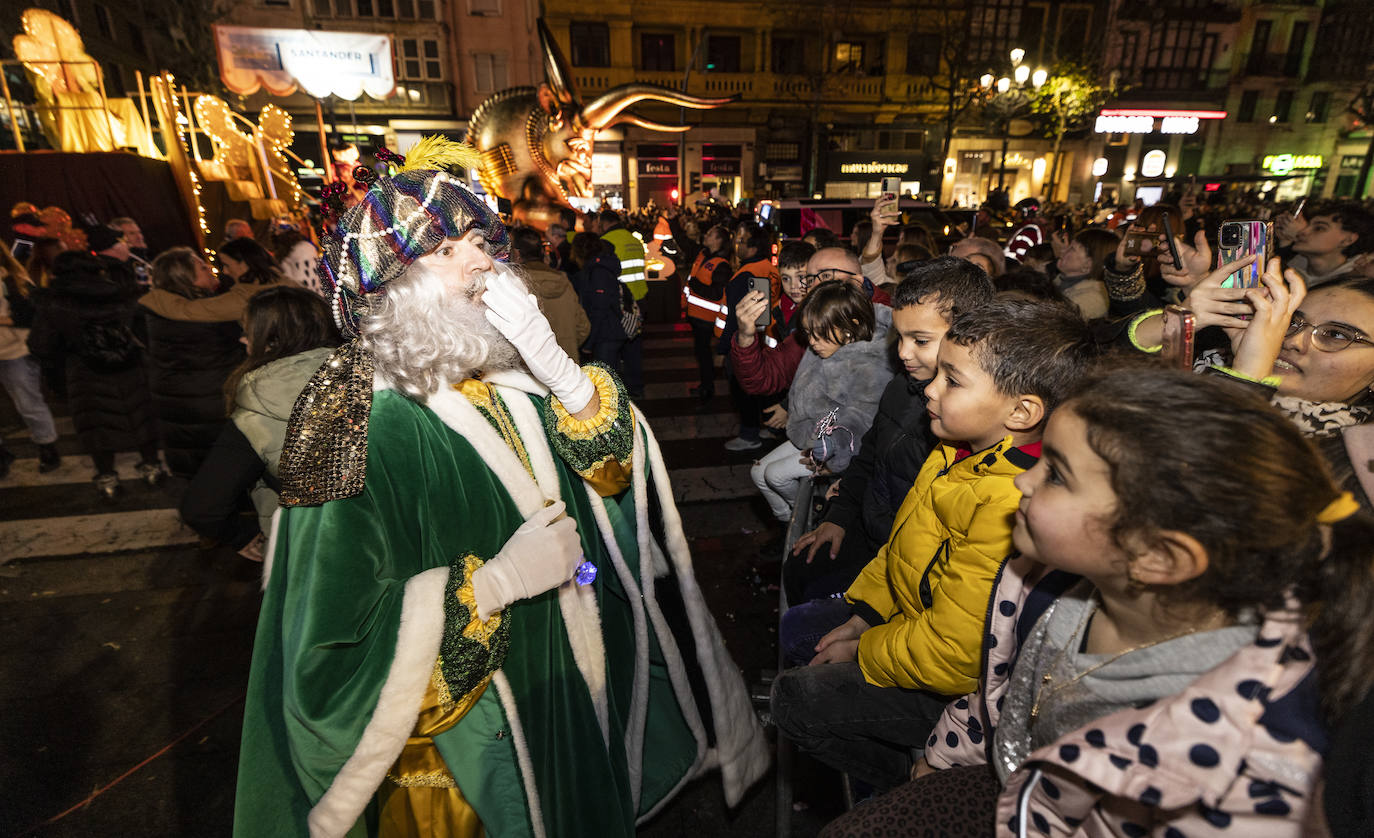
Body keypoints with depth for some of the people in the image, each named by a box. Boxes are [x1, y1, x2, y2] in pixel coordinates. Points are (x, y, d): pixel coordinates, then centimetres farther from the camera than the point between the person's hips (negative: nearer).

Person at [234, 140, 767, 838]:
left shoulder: (502, 369, -6)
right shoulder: (354, 421, -23)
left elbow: (618, 467, -8)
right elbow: (333, 641, -24)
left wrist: (555, 366, -23)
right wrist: (495, 583, -30)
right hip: (469, 725, -5)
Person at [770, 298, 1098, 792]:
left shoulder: (1010, 508, -37)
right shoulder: (963, 451, -6)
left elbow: (951, 656, -31)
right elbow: (904, 542, 8)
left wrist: (862, 651, -15)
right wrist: (862, 617, 5)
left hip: (955, 684, -9)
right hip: (909, 613, 9)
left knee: (796, 699, -12)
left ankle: (911, 780, 13)